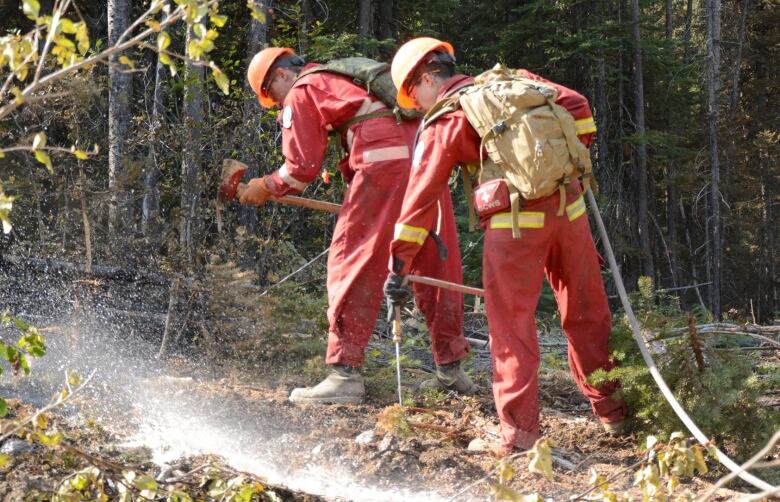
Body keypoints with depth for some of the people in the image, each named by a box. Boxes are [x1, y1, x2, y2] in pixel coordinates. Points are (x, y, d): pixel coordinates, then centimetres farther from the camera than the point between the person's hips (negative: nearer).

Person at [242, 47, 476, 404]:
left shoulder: (301, 93, 9)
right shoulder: (343, 79, 33)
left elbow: (302, 167, 5)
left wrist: (265, 188, 19)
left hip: (384, 163, -8)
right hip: (424, 156, 8)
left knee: (352, 263, -2)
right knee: (435, 264, 13)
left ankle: (345, 373, -6)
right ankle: (451, 367, 20)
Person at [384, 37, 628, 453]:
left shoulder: (441, 124, 4)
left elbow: (421, 197, 0)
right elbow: (577, 107, 11)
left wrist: (398, 266, 1)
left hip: (514, 222, -5)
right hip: (568, 206, 5)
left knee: (511, 326, 2)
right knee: (586, 313, 15)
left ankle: (519, 433, -1)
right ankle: (612, 412, 26)